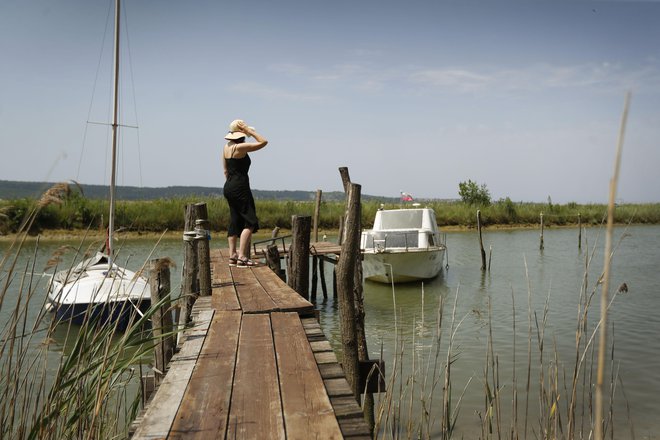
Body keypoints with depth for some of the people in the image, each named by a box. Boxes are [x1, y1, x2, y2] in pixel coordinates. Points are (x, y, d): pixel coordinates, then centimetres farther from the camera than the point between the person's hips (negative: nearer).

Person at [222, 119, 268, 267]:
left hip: (229, 187, 9)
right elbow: (263, 142, -13)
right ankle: (242, 256, -13)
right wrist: (249, 130, -8)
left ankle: (232, 256, 13)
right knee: (250, 222, -6)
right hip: (240, 187, -9)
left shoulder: (226, 147, 11)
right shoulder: (240, 147, -14)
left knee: (235, 221, 12)